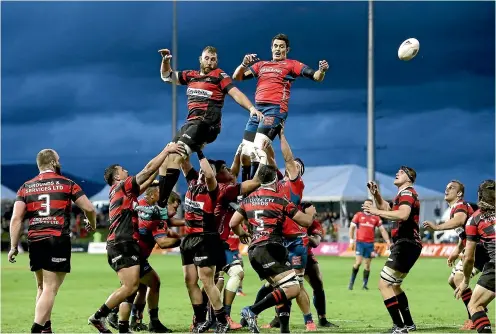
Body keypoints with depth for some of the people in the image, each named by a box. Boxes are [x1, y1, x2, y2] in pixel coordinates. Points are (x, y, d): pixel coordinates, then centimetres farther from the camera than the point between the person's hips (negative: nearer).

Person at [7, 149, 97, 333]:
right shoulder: (67, 184, 5)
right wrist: (92, 223, 24)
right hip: (58, 241, -4)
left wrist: (13, 246, 6)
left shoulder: (26, 187, 12)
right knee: (50, 288, -7)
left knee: (42, 287, 19)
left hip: (34, 240, 4)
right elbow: (89, 209, 4)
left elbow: (16, 219, 4)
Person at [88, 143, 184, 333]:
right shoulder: (122, 186, -2)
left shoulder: (125, 192, 23)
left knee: (131, 287, 6)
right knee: (130, 286, -17)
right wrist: (167, 151, -1)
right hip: (122, 245, -10)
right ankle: (99, 317, -12)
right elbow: (148, 169, -7)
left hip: (126, 245, 10)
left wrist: (165, 159, 26)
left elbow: (147, 181, 28)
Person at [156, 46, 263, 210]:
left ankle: (161, 203, -28)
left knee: (175, 155, -23)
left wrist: (251, 108, -23)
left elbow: (236, 93, -8)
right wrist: (165, 60, 12)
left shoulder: (219, 76, 1)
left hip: (207, 124, -8)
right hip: (190, 123, 8)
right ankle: (157, 200, 8)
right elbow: (167, 76, 29)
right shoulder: (190, 75, 18)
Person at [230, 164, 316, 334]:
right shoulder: (280, 199, -2)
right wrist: (310, 212, 25)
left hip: (253, 251, 8)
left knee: (283, 289, 16)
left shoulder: (249, 199, 15)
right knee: (292, 288, -14)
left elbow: (233, 224, 23)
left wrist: (241, 234, 45)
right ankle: (252, 310, -21)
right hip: (270, 249, -8)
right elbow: (306, 221, 2)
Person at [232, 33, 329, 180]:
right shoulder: (261, 65, 22)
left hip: (275, 109, -6)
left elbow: (315, 77, 0)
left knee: (258, 150, -20)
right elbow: (237, 77, 21)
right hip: (256, 109, 6)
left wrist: (322, 70, -22)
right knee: (245, 152, 5)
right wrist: (244, 64, 2)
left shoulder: (292, 64, 7)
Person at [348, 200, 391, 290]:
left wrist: (388, 241, 0)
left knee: (367, 265, 4)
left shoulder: (376, 218, 9)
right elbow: (352, 227, 4)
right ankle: (351, 282, -1)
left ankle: (365, 284, 12)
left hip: (370, 244, 3)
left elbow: (382, 230, 10)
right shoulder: (358, 215, 4)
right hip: (360, 242, -2)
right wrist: (351, 240, -5)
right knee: (358, 262, -14)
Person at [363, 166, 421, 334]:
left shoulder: (407, 193, -11)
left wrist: (376, 211, -30)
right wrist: (376, 194, 18)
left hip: (406, 245, -11)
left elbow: (403, 214, -31)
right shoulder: (403, 194, 21)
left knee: (384, 284, -15)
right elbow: (387, 209, 33)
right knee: (394, 286, 23)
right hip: (407, 245, 11)